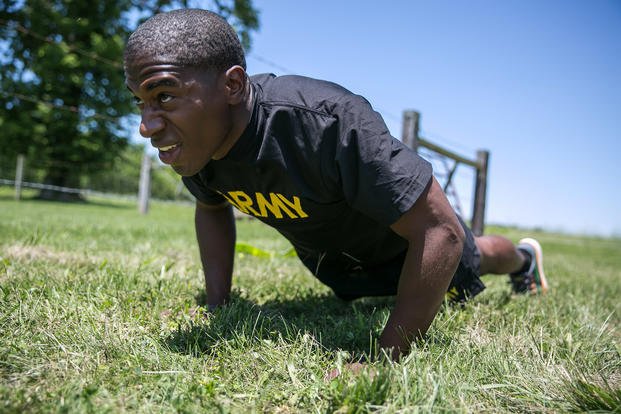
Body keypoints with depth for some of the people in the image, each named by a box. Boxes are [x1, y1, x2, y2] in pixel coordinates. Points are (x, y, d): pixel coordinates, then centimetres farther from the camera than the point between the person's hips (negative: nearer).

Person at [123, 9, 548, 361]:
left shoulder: (326, 121, -46)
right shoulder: (196, 139, -24)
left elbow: (442, 230, -41)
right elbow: (212, 209, -2)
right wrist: (217, 308, -11)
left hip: (401, 230, -5)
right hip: (322, 253, 6)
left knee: (465, 261, 26)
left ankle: (522, 256, 61)